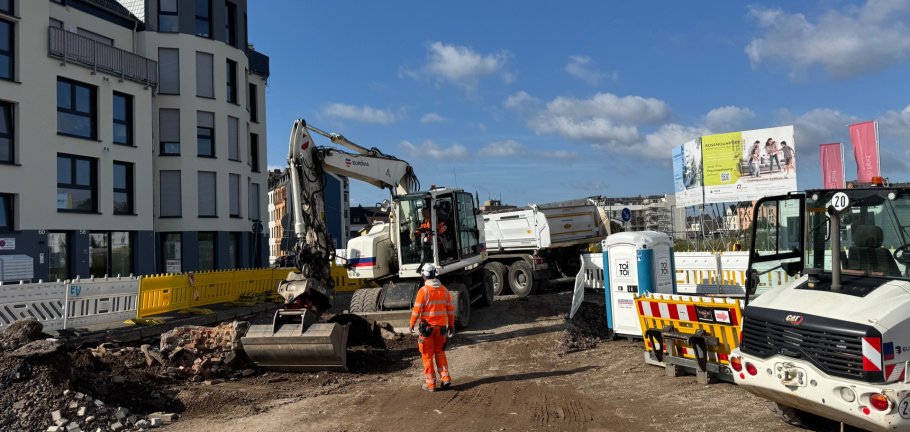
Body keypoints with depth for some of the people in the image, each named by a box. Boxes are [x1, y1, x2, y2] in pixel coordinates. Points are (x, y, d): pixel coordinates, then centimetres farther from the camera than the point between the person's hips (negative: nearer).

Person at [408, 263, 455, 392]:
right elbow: (450, 309, 5)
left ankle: (430, 383, 11)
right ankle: (445, 378, 10)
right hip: (441, 327, 5)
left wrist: (411, 324, 0)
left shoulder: (423, 290, -13)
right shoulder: (444, 290, 3)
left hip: (427, 327, -4)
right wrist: (451, 325, 14)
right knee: (440, 353, 19)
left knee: (427, 355, 7)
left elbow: (417, 309, -12)